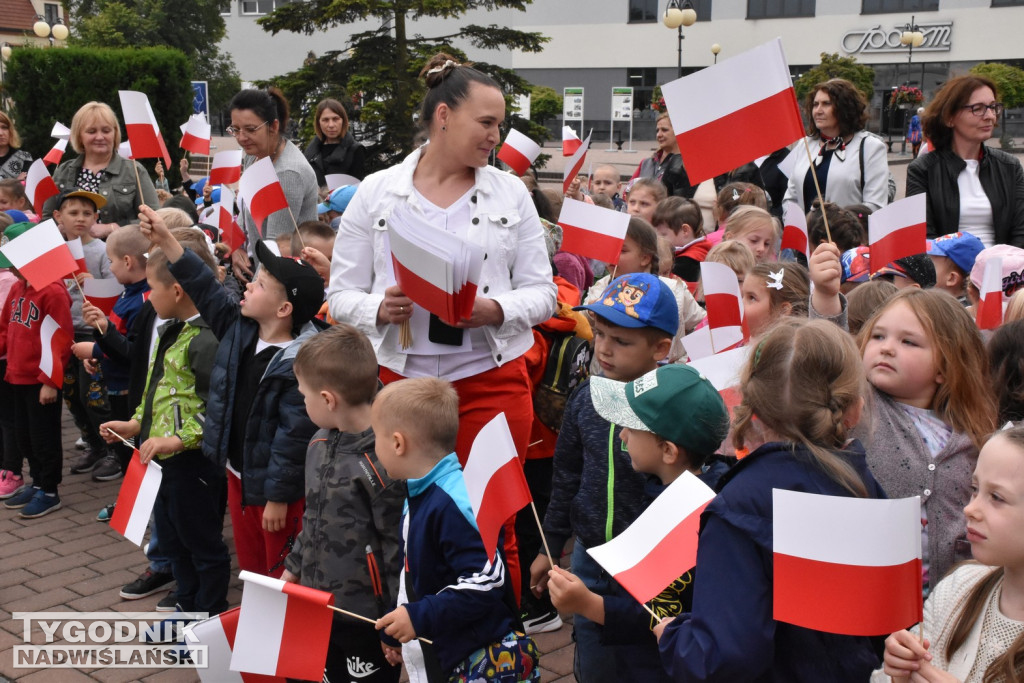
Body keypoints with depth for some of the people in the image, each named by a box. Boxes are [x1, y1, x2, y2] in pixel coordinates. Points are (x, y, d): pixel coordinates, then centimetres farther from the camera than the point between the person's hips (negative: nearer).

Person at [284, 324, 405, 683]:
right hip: (317, 607, 8)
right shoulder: (319, 443, 3)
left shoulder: (384, 462, -23)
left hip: (365, 618, -8)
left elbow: (401, 550, -20)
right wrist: (293, 568, 22)